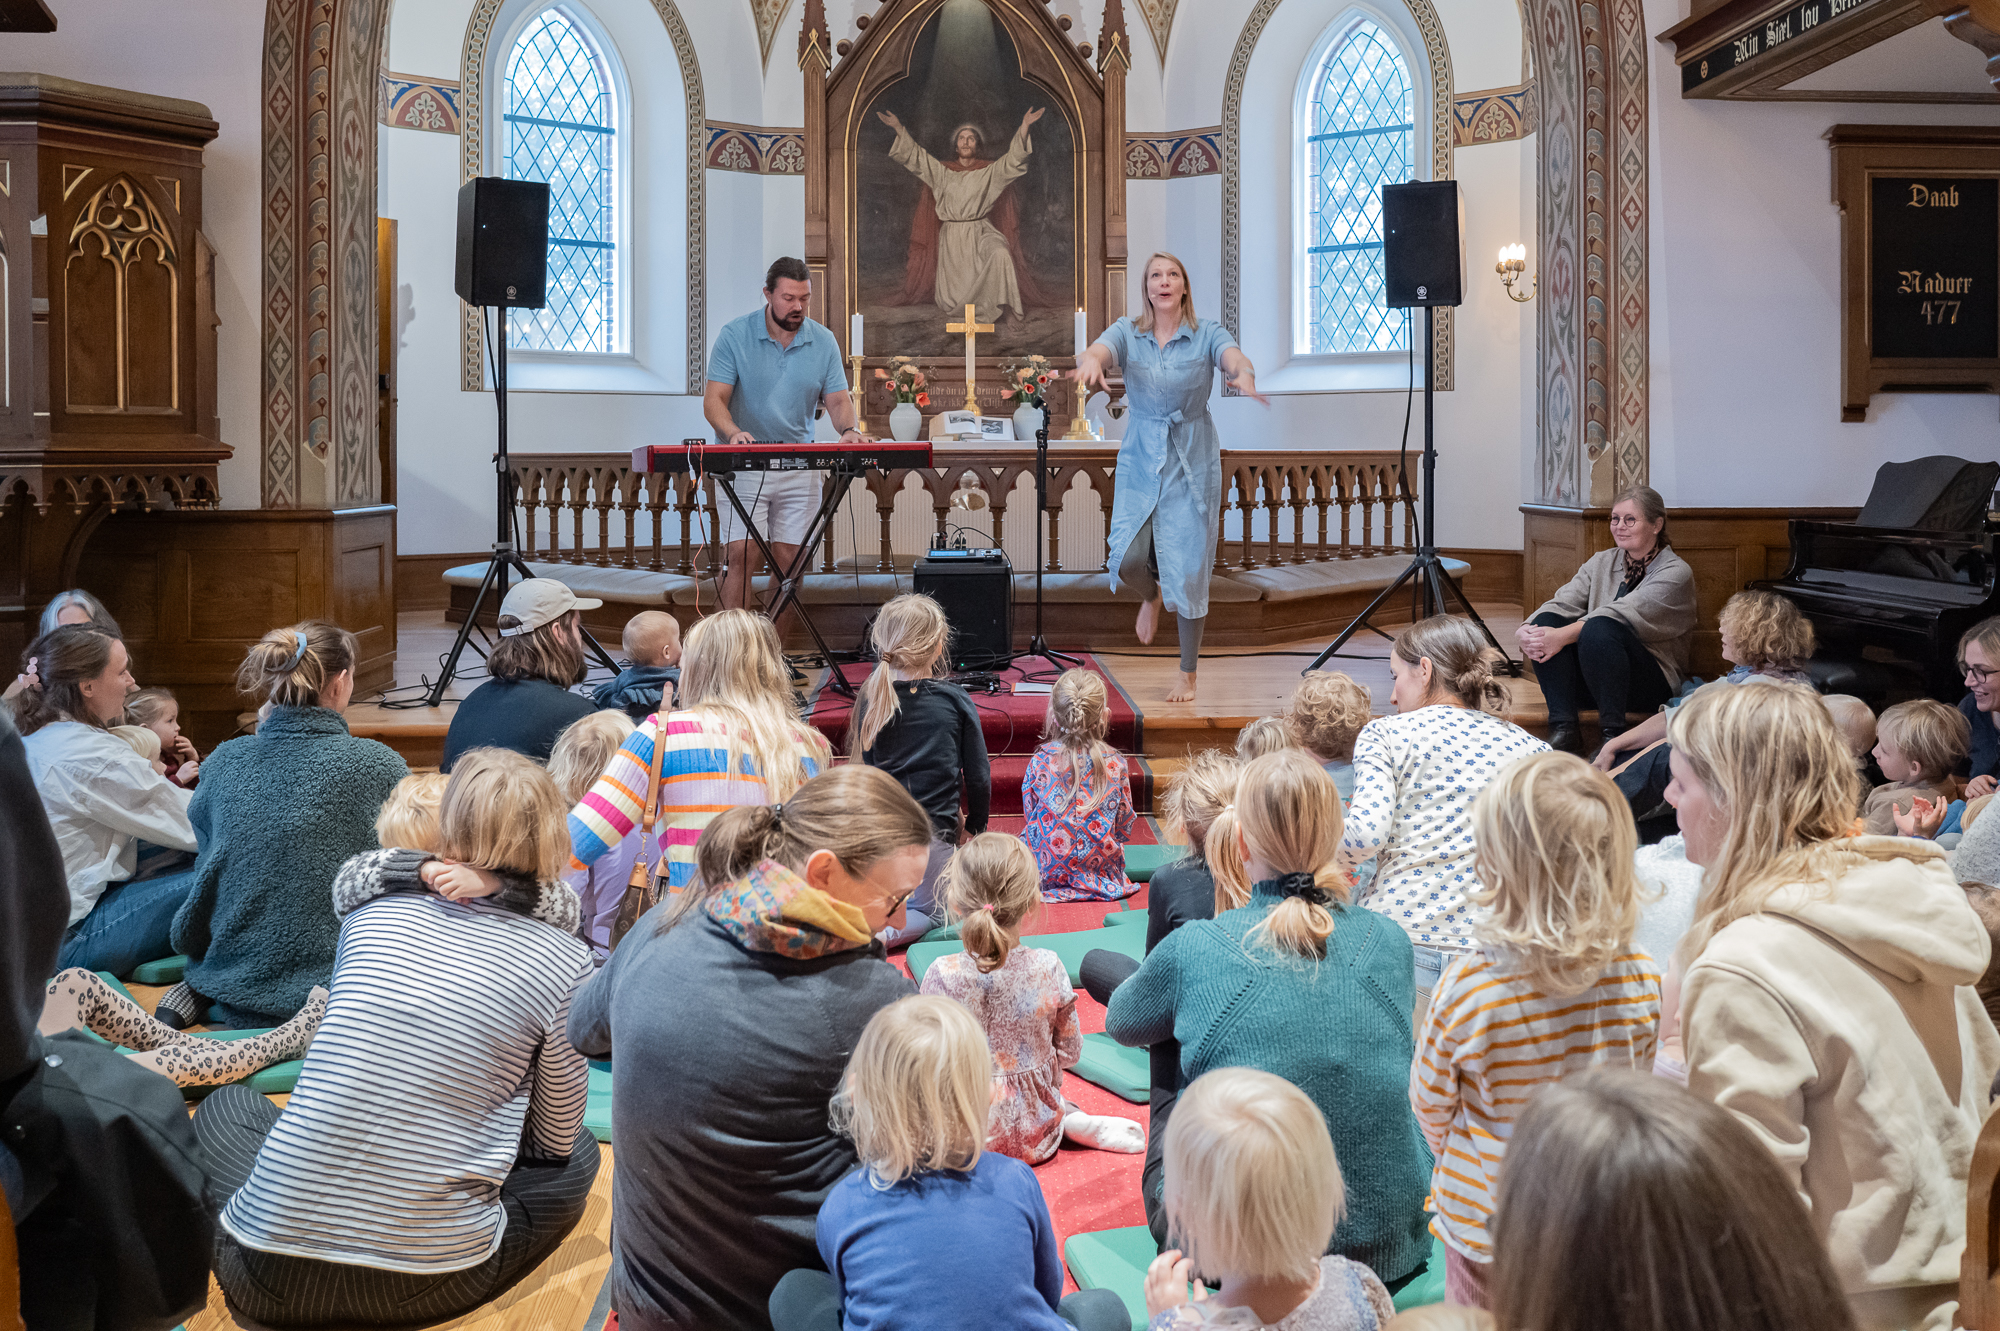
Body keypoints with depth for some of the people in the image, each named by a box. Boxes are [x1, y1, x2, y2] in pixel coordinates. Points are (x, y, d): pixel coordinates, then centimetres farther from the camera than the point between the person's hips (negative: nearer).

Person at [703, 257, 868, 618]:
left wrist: (850, 429, -18)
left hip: (800, 465, 3)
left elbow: (837, 399, 5)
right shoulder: (734, 335, -3)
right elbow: (713, 401, -8)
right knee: (740, 553, -13)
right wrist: (732, 432, -29)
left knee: (788, 559, 1)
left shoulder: (823, 341, 6)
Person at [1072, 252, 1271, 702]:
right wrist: (1090, 362, -48)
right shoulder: (1127, 332, -1)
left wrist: (1244, 376, -50)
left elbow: (1233, 356, -25)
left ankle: (1188, 675, 18)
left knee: (1189, 568, 0)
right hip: (1140, 461, 1)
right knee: (1128, 559, -12)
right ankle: (1151, 596, 28)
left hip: (1192, 461, -1)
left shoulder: (1207, 333, -5)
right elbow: (1099, 349, -22)